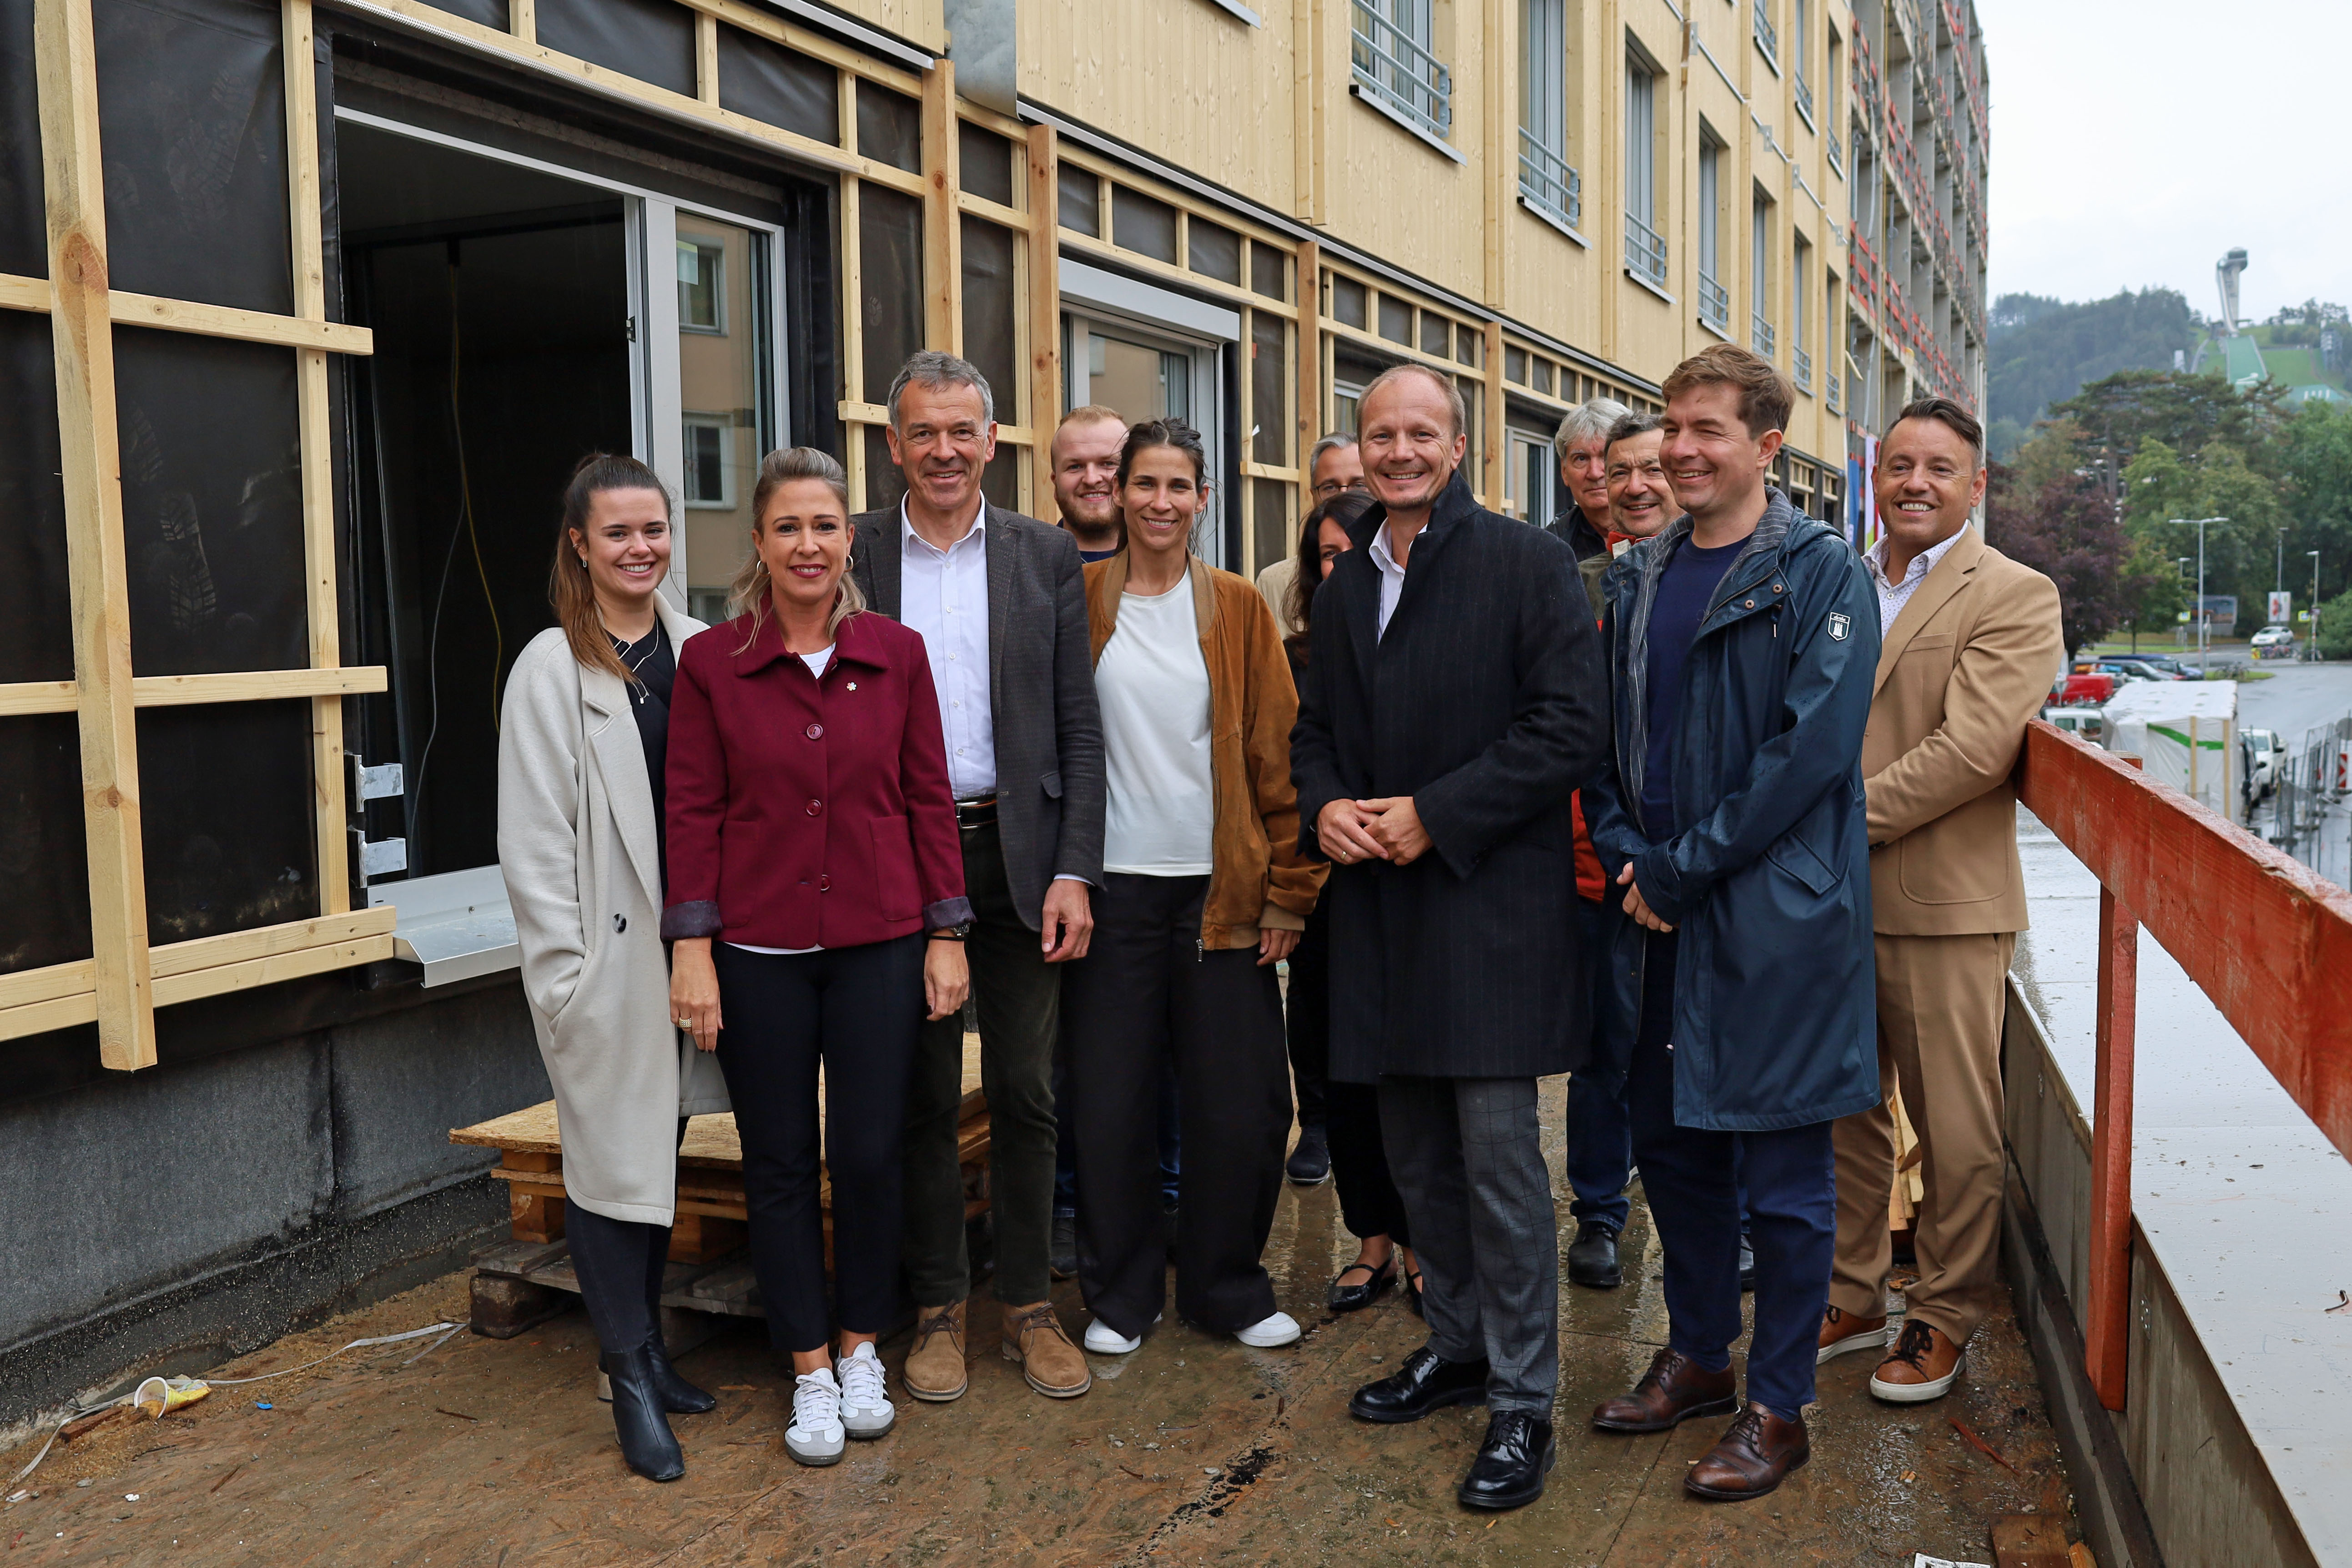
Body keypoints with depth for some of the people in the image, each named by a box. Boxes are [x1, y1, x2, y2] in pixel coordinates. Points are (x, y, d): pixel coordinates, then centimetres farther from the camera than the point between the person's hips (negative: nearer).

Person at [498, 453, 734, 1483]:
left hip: (689, 941, 5)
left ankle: (646, 1350, 30)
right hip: (608, 954, -5)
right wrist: (565, 970, -12)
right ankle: (632, 1382, 14)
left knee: (661, 1154, 15)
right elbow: (533, 837, -9)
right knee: (611, 1163, 3)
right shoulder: (552, 669, -7)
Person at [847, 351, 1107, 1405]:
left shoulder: (1046, 557, 5)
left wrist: (1073, 872, -5)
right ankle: (938, 1309, 23)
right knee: (922, 1096, 9)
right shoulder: (851, 558, 3)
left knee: (1025, 1094, 8)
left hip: (1017, 857, 1)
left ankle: (1028, 1308, 22)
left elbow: (1079, 730, 3)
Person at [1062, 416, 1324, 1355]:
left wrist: (1288, 887, -2)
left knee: (1240, 1107, 4)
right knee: (1107, 1102, 5)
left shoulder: (1238, 608, 5)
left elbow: (1276, 752, 3)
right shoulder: (1079, 601, 4)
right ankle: (1121, 1293, 24)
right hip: (1112, 884, 0)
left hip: (1221, 889, 0)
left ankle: (1226, 1286, 25)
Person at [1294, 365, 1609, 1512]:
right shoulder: (1344, 585, 15)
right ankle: (1457, 1343, 33)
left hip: (1491, 902, -6)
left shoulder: (1527, 564, -5)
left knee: (1499, 1153, -4)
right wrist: (1325, 806, -1)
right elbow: (1315, 727, 21)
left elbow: (1570, 728, -12)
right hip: (1380, 905, 6)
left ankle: (1522, 1400, 10)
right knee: (1416, 1154, 15)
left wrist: (1434, 815, -16)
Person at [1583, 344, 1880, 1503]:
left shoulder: (1819, 573, -7)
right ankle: (1697, 1356, 34)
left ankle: (1778, 1407, 18)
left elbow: (1812, 744, -15)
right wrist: (1624, 857, -3)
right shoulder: (1638, 579, 11)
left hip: (1774, 917, -6)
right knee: (1669, 1144, 16)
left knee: (1782, 1175, 4)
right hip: (1653, 915, 6)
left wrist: (1685, 869, -15)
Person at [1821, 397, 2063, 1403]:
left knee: (1955, 1129, 5)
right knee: (1843, 1112, 15)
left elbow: (1972, 749, -17)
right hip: (1832, 902, 6)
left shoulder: (2014, 596, -6)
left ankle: (1944, 1319, 22)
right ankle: (1851, 1299, 30)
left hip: (1943, 904, -5)